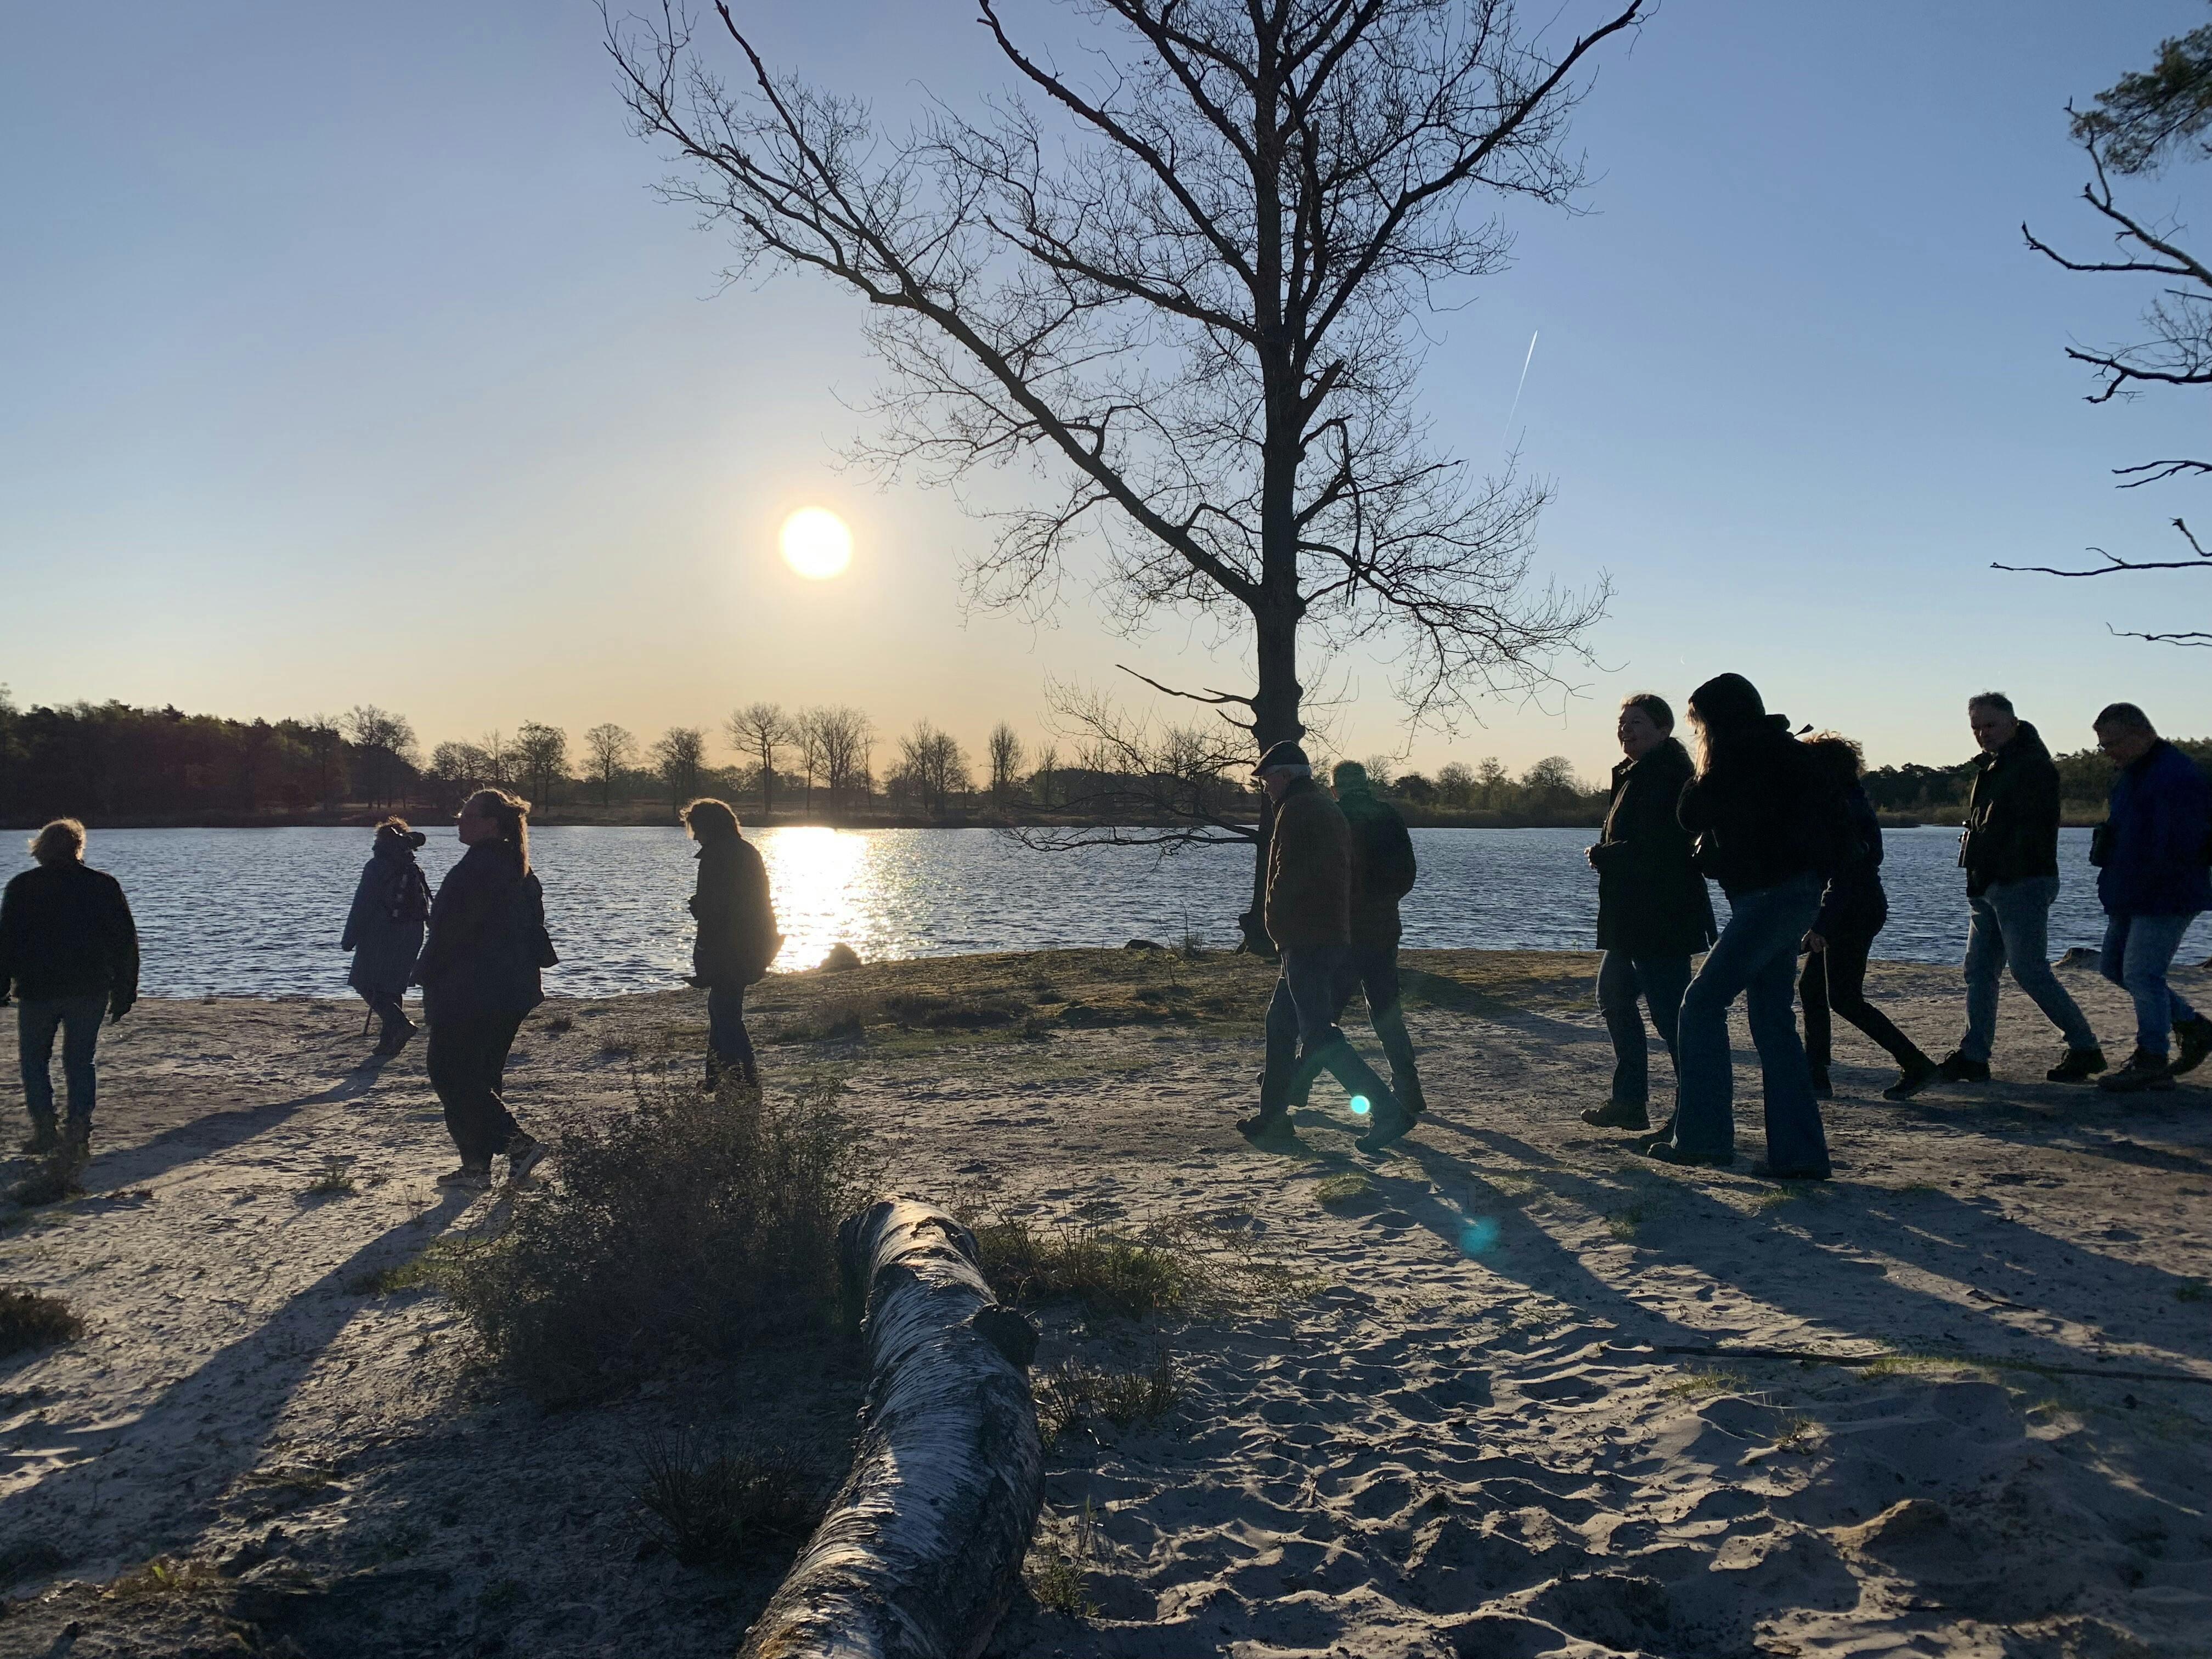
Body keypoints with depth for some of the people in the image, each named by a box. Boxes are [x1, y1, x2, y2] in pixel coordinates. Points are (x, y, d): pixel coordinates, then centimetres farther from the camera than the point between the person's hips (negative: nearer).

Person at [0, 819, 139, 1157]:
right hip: (91, 991, 1)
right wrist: (125, 992, 7)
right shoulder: (105, 885, 2)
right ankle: (79, 1132, 1)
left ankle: (44, 1129, 5)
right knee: (80, 1060, 8)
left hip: (37, 990, -1)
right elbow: (126, 941, 2)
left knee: (34, 1059, 13)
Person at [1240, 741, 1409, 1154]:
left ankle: (1388, 1111, -15)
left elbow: (1287, 876, -20)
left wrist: (1274, 923, -5)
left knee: (1318, 1034, -11)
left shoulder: (1297, 809, -12)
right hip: (1335, 934, 11)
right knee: (1280, 1022, 18)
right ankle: (1273, 1112, 25)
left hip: (1306, 938, -11)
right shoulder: (1328, 807, 20)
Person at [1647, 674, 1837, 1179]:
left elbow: (1695, 815, -10)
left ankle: (1701, 1135, -4)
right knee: (1773, 1022, 10)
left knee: (1702, 1004, -6)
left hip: (1772, 896, -10)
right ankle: (1799, 1152, 11)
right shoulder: (1778, 750, 19)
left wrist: (1704, 767, 6)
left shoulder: (1741, 753, -10)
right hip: (1789, 895, 10)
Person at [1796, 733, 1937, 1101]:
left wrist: (1820, 924, -23)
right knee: (1811, 988, 11)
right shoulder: (1853, 801, 16)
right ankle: (1816, 1077, 12)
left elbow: (1846, 872, -23)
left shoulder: (1843, 808, -17)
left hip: (1852, 913, -11)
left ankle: (1916, 1065, -2)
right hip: (1860, 908, 11)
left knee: (1844, 999, -7)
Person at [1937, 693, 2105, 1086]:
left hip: (2022, 886, -10)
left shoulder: (2033, 766, -11)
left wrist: (1991, 875, -23)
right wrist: (1978, 878, 12)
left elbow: (2030, 832, -19)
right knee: (1979, 972, 7)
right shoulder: (1991, 766, 19)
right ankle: (1973, 1056, 10)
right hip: (1988, 888, 10)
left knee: (2030, 972, -7)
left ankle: (2085, 1049, 6)